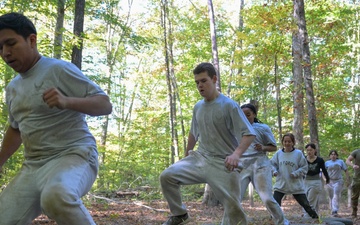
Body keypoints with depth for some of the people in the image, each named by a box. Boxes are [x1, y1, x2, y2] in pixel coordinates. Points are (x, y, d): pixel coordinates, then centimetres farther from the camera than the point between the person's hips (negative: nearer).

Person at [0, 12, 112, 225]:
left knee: (56, 196, -40)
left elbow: (105, 104, -11)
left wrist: (67, 101, -28)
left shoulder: (59, 69, -7)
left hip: (74, 156, -8)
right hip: (33, 166, 8)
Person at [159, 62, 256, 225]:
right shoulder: (198, 107, 9)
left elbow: (249, 134, -18)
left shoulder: (229, 105, -11)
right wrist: (187, 154, 28)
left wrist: (236, 154, -35)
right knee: (167, 176, -11)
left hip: (222, 164, -5)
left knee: (233, 208, -8)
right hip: (199, 158, 5)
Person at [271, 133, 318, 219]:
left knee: (305, 204, 6)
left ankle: (316, 217, 23)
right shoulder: (278, 153, 1)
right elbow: (272, 164, 10)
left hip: (296, 185, -1)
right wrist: (274, 171, -10)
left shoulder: (298, 153, -4)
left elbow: (304, 167, -1)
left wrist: (295, 174, -15)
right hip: (280, 184, 1)